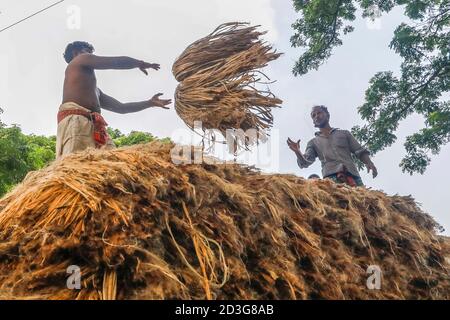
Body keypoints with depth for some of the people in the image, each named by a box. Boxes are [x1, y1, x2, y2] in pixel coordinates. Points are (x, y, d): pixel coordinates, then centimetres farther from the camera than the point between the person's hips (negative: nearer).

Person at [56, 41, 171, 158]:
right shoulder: (81, 60, 17)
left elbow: (120, 107, 39)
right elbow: (119, 62, 11)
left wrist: (150, 103, 40)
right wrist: (142, 63, 29)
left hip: (95, 127, 8)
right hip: (75, 120, -8)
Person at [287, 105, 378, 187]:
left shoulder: (344, 134, 25)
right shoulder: (313, 142, 25)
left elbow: (360, 152, 19)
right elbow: (304, 163, 11)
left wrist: (369, 163, -2)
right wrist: (297, 152, -11)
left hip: (352, 174, 1)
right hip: (331, 176, -1)